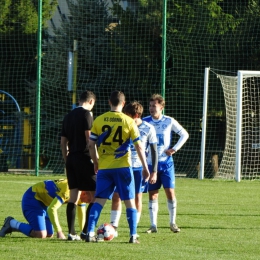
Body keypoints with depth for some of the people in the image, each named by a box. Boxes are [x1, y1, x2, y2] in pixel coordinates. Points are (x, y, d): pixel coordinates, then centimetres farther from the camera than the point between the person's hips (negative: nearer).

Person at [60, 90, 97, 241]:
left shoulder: (69, 116, 15)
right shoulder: (87, 114, -7)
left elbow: (63, 142, 17)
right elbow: (89, 139, -14)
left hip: (71, 159, 8)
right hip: (84, 158, -8)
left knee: (74, 195, 9)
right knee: (95, 195, -3)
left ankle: (72, 233, 6)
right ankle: (86, 231, -8)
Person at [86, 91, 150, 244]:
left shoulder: (99, 120, 0)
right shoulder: (129, 122, -4)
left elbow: (91, 144, 3)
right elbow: (139, 146, -3)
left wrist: (96, 162, 18)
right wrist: (145, 168, 4)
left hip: (104, 168, 2)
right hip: (123, 167, -2)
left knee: (99, 201, 5)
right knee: (130, 202, 6)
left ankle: (90, 233, -4)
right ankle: (133, 236, 2)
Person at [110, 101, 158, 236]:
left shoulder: (148, 129, -5)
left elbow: (154, 151, 0)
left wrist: (154, 172, -4)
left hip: (138, 168, -2)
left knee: (137, 197, 2)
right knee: (116, 196, -4)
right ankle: (114, 227, 1)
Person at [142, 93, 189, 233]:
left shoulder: (169, 121, -2)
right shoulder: (145, 121, 2)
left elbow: (184, 134, 7)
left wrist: (174, 149, -4)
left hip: (166, 162, -1)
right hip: (150, 163, 1)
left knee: (170, 192, -5)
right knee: (152, 194, 1)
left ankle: (173, 223, 7)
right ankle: (153, 225, 6)